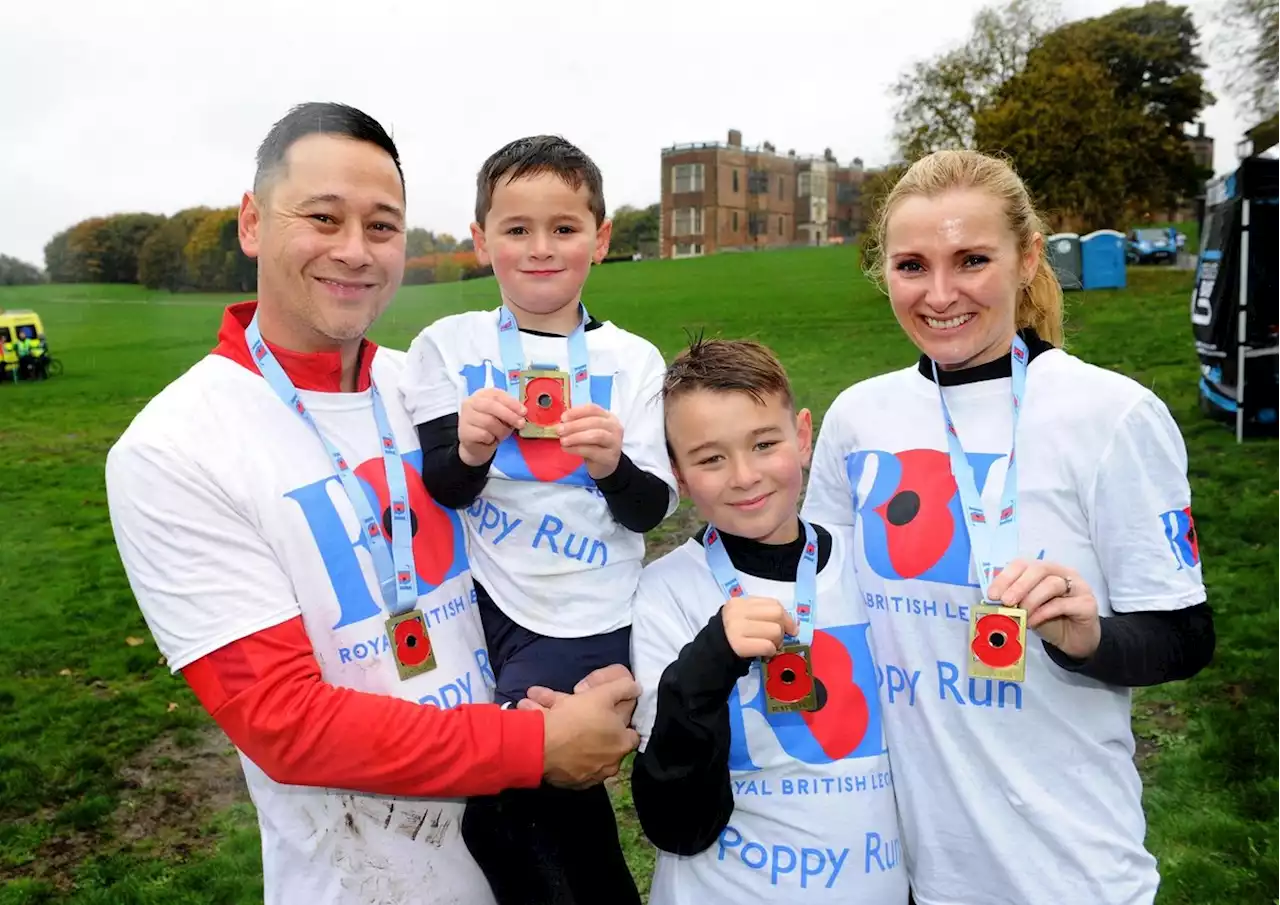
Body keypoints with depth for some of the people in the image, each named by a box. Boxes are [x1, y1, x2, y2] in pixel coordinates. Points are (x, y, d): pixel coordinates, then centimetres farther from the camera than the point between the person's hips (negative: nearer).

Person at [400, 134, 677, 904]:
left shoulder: (633, 359, -1)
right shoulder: (447, 345, 0)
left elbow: (652, 508, -4)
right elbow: (440, 492, -5)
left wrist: (615, 467, -25)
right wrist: (467, 453, -27)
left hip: (585, 619, -2)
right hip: (481, 601, 2)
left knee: (499, 807, -9)